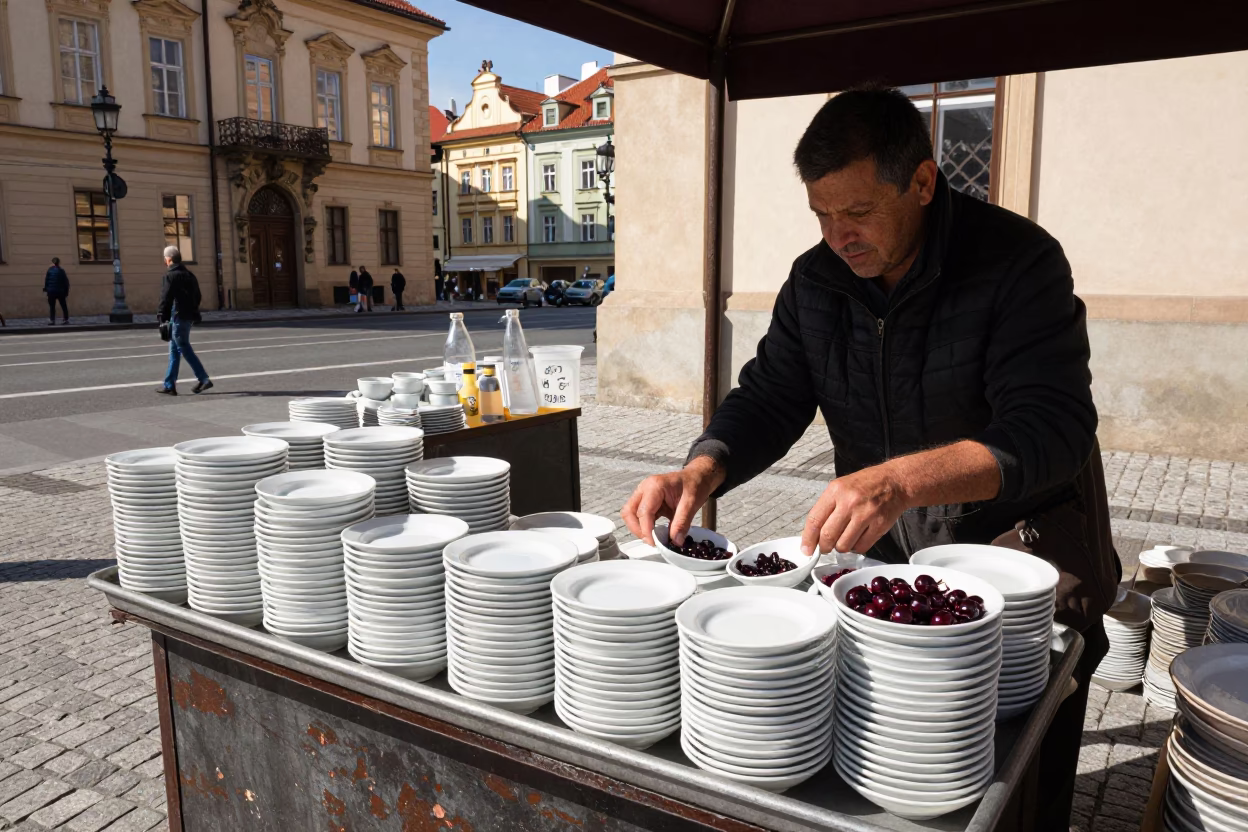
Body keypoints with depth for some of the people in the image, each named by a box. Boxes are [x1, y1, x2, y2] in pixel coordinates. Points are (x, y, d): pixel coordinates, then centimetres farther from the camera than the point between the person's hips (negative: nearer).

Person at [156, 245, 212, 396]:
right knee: (174, 350, 13)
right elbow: (197, 296, 19)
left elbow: (166, 298, -15)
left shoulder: (171, 276, -12)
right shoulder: (189, 274, 15)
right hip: (189, 316, 9)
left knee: (184, 349, -6)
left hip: (178, 317, -9)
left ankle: (204, 379, -9)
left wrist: (161, 316, -11)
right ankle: (169, 385, 15)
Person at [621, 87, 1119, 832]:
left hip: (1016, 544, -4)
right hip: (885, 550, 4)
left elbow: (1053, 428, -31)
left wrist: (902, 479, -48)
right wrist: (700, 471, -26)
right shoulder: (817, 279, -5)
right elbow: (769, 398, -4)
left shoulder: (1019, 261, -22)